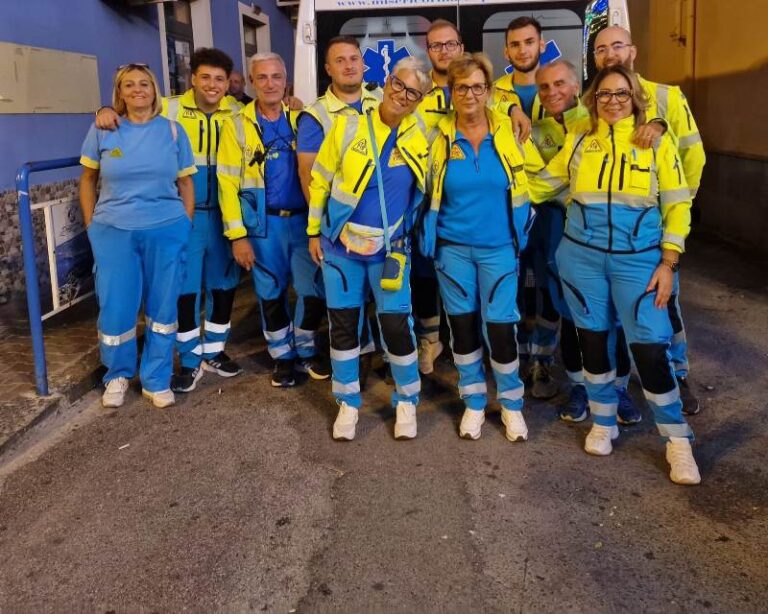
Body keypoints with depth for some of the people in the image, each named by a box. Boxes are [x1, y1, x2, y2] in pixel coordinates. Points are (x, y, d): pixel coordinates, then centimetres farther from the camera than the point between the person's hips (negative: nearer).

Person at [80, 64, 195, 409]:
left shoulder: (172, 130, 3)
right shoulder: (102, 130, 1)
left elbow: (185, 183, 8)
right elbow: (88, 179, 10)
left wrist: (185, 226, 4)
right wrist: (91, 225, 6)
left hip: (166, 231, 1)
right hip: (114, 232, 0)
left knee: (163, 306, 7)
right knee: (115, 308, 2)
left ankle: (156, 380, 23)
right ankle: (117, 376, 26)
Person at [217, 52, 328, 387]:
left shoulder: (299, 118, 6)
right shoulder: (237, 124, -1)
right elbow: (228, 182, -4)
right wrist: (237, 235, -8)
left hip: (303, 219, 2)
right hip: (263, 223, -1)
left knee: (314, 290, 1)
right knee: (271, 294, 9)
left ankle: (305, 351, 24)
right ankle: (283, 356, 27)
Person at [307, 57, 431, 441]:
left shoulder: (421, 138, -2)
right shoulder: (348, 126, -5)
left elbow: (427, 191, 11)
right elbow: (320, 180, 1)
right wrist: (314, 231, 2)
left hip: (390, 250, 0)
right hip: (341, 245, 0)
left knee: (396, 325, -2)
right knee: (342, 323, 6)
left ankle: (406, 401, 20)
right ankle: (348, 402, 23)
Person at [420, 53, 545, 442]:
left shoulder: (509, 131, -4)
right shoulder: (440, 137, -3)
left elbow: (537, 174, 6)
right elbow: (427, 191, 7)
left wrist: (517, 208, 0)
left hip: (499, 247, -1)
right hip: (452, 247, 1)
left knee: (500, 327, -2)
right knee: (462, 326, 9)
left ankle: (511, 404, 21)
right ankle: (474, 403, 27)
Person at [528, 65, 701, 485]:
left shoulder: (657, 142, 1)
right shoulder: (578, 142, 6)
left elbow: (677, 206, -1)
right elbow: (540, 186, 11)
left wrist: (668, 263, -7)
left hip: (638, 259, -2)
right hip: (581, 255, 2)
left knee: (649, 348, -6)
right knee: (592, 340, 10)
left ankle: (677, 441, 10)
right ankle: (603, 423, 30)